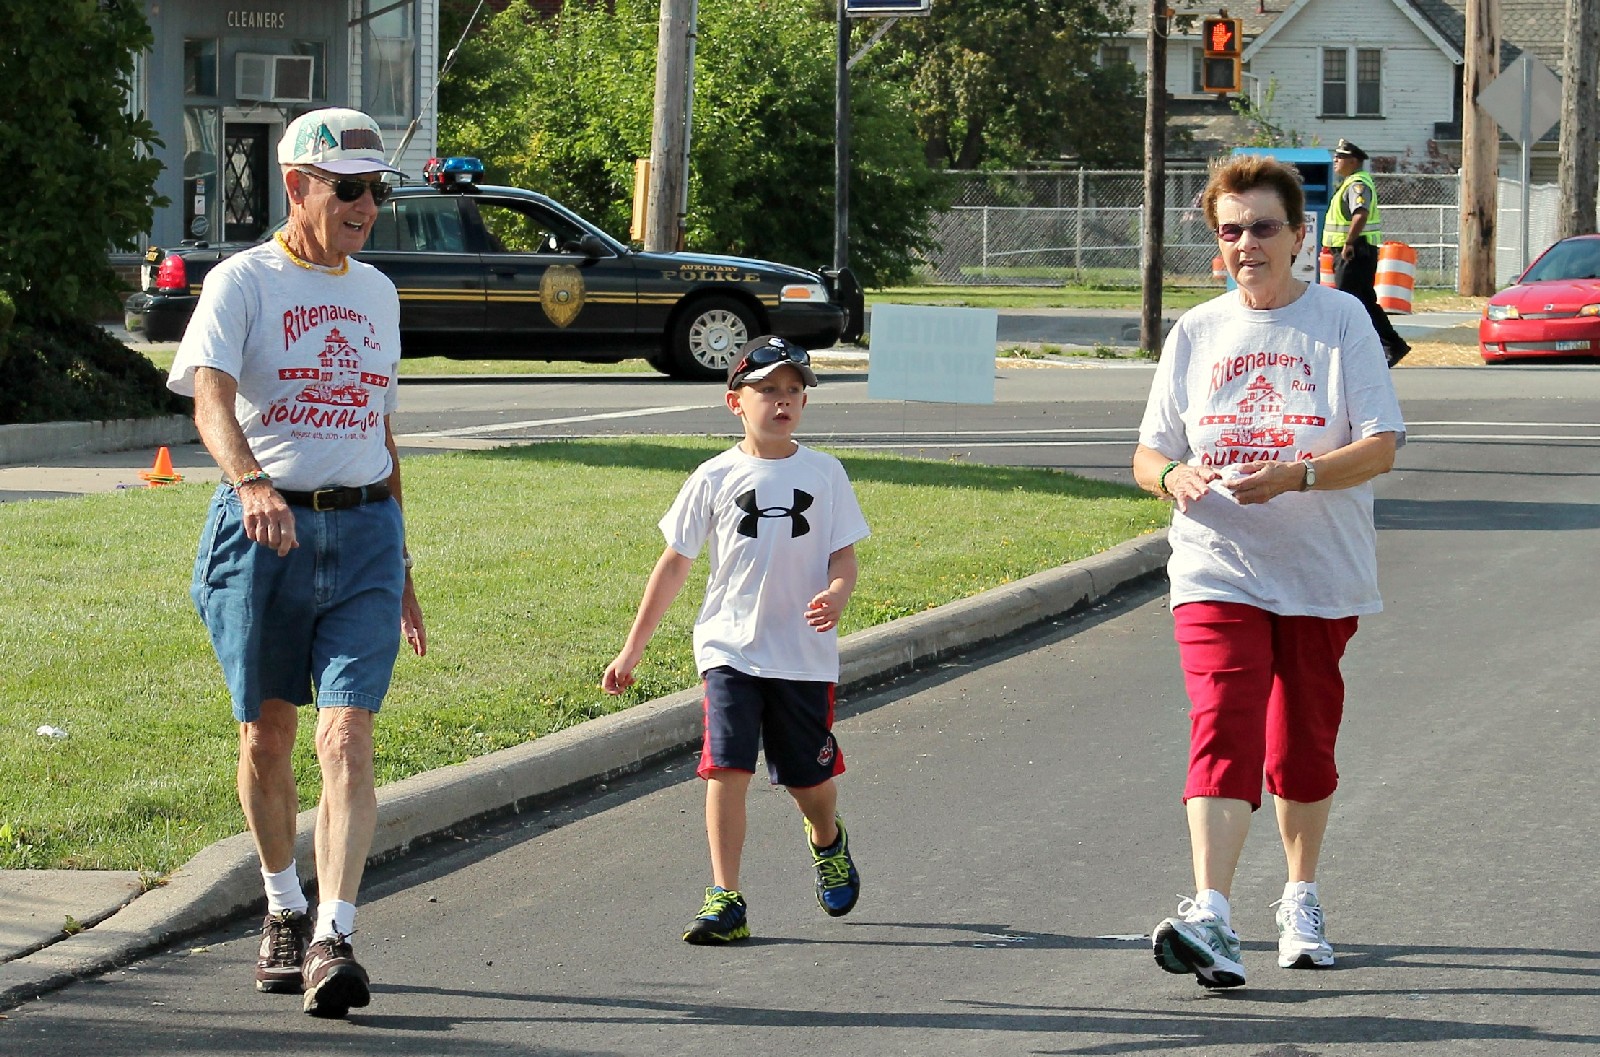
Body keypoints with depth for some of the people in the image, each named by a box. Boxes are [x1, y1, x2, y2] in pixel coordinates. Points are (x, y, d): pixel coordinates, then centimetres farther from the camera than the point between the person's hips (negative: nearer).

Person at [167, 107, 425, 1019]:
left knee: (348, 738, -12)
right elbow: (211, 398, -19)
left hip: (363, 531, 3)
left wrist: (401, 564, 23)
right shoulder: (242, 283, -3)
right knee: (267, 736, 8)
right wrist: (250, 482, -39)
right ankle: (286, 910, 29)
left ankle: (334, 940, -18)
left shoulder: (376, 293, 14)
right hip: (263, 528, -2)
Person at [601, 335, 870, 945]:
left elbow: (843, 556, 5)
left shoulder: (823, 474, 4)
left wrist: (836, 595, -20)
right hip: (731, 648, -1)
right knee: (726, 769, -14)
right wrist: (632, 650, 5)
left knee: (811, 778, 10)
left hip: (804, 653, 1)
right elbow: (675, 563, 5)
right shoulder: (716, 478, 0)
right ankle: (725, 901, -12)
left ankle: (827, 843, 44)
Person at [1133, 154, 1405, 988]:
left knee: (1302, 744, 11)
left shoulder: (1341, 320, -2)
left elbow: (1380, 448, -9)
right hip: (1217, 567, 0)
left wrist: (1295, 475, -25)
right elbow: (1148, 455, 9)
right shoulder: (1196, 333, 6)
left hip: (1321, 574, 0)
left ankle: (1301, 902, 32)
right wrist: (1173, 474, -15)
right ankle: (1210, 919, -28)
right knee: (1225, 728, -17)